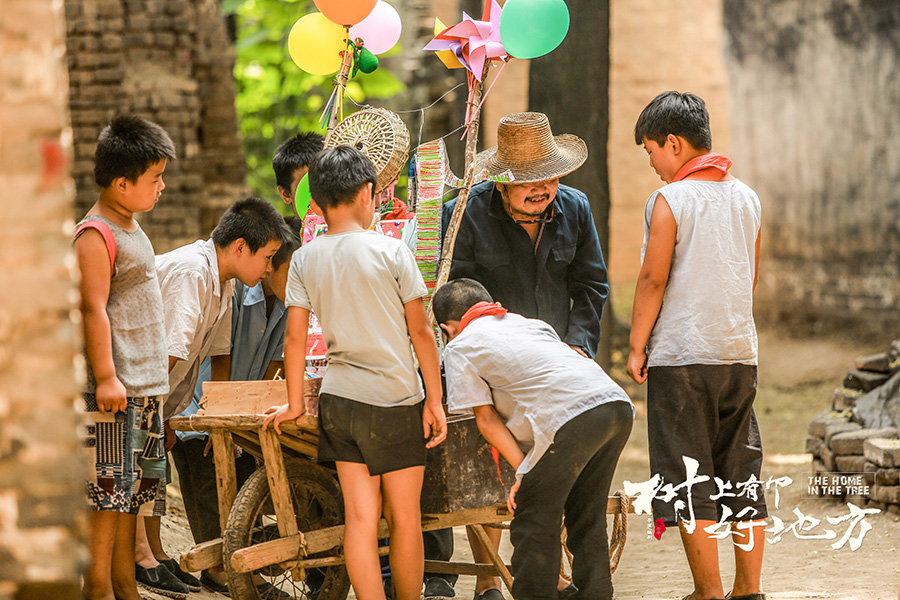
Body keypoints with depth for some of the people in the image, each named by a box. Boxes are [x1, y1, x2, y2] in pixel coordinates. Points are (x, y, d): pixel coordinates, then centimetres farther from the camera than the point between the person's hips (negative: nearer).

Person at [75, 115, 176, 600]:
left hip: (146, 386, 10)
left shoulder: (131, 229, 16)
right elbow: (93, 310, -19)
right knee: (109, 491, -7)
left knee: (133, 492, 12)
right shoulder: (96, 236, -14)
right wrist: (106, 377, -23)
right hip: (114, 391, -10)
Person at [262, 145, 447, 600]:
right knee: (405, 518, 7)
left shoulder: (305, 259, 2)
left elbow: (295, 336, 1)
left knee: (360, 518, 2)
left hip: (340, 400, 3)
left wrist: (294, 404, 11)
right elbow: (421, 332, -5)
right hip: (396, 400, -3)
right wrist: (434, 400, 2)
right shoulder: (391, 251, -7)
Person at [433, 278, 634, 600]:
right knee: (587, 516, 18)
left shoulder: (460, 347, 14)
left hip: (572, 416, -7)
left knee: (534, 524, 4)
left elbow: (485, 418, 9)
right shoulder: (529, 323, 33)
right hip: (617, 404, 7)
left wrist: (523, 470, 8)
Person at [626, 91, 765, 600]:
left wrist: (637, 347, -2)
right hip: (740, 352, 6)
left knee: (690, 478, 0)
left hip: (681, 353, -6)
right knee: (742, 472, 11)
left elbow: (653, 279, -10)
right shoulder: (747, 197, 10)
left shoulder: (670, 200, -9)